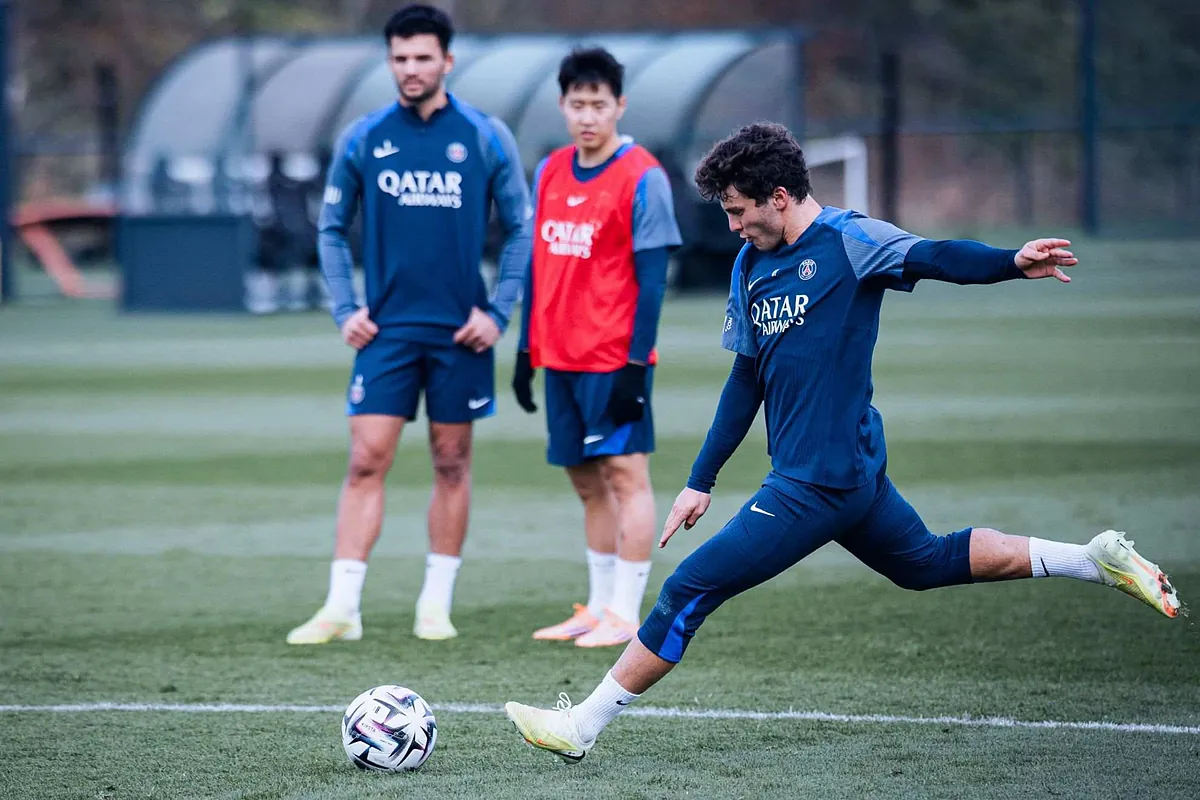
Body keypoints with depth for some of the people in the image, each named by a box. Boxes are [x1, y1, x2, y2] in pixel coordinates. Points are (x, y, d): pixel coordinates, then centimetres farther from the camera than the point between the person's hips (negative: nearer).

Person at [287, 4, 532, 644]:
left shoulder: (485, 137, -1)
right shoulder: (363, 139, 2)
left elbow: (521, 230, 4)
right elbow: (332, 230, 10)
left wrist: (497, 312, -4)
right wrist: (344, 310, 0)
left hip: (460, 331, 0)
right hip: (386, 328, 0)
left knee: (452, 464, 6)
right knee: (365, 460, -7)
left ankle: (436, 604, 15)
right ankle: (341, 608, -7)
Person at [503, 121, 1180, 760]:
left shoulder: (846, 240, -13)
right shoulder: (751, 265, 11)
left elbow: (935, 258, -27)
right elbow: (747, 378, 19)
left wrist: (1015, 262, -47)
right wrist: (701, 481, 19)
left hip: (820, 482, -9)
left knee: (690, 592, -7)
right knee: (926, 563, 23)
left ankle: (584, 725, 2)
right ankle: (1098, 559, 29)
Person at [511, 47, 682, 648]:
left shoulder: (641, 179, -8)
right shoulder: (549, 173, 11)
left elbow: (651, 278, -10)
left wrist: (637, 362, -15)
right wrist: (526, 351, 13)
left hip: (615, 359, -6)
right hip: (560, 360, 6)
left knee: (624, 473, -5)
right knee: (587, 481, 11)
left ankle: (626, 615, -4)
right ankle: (599, 606, 17)